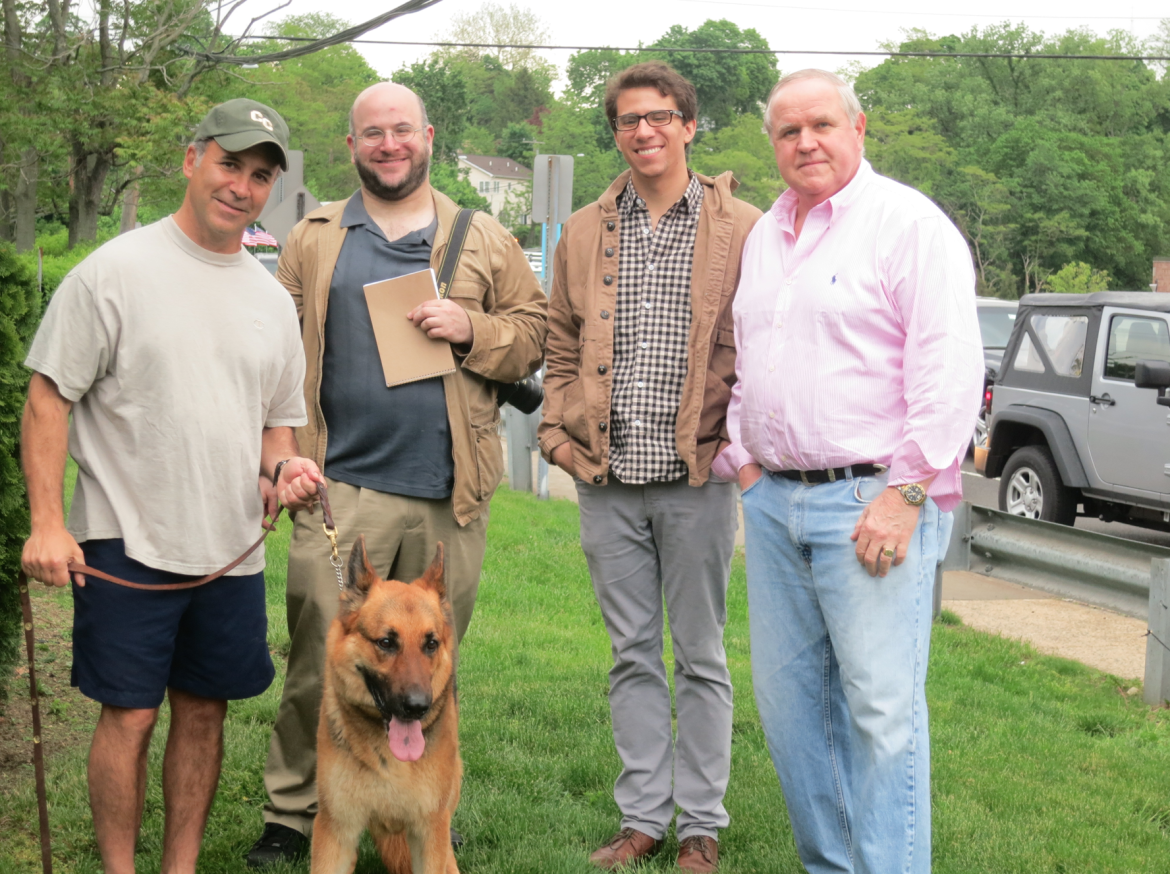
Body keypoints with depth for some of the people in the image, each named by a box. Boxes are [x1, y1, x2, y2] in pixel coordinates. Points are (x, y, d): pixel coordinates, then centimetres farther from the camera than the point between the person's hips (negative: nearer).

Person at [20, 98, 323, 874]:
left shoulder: (273, 300, 11)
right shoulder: (117, 271, -6)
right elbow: (50, 395, -7)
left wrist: (283, 468, -2)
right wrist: (47, 522, -14)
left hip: (231, 548, 5)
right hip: (128, 542, -5)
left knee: (204, 710, 11)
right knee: (130, 714, 0)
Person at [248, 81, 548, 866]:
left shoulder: (485, 241, 11)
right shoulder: (314, 240, 11)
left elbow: (535, 335, 10)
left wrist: (471, 328, -9)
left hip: (450, 493, 1)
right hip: (342, 488, 0)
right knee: (320, 661, -1)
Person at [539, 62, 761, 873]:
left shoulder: (741, 229, 0)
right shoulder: (584, 232, 11)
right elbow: (561, 347, 16)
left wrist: (742, 435, -5)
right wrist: (558, 429, 6)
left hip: (697, 477, -3)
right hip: (608, 479, 3)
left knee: (701, 655, 6)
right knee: (633, 654, 11)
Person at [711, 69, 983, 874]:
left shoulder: (909, 224, -7)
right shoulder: (763, 237, 17)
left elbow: (949, 369, -14)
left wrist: (906, 491, -18)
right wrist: (743, 462, 14)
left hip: (873, 500, -7)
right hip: (774, 500, 8)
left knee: (881, 707, -7)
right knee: (788, 695, 11)